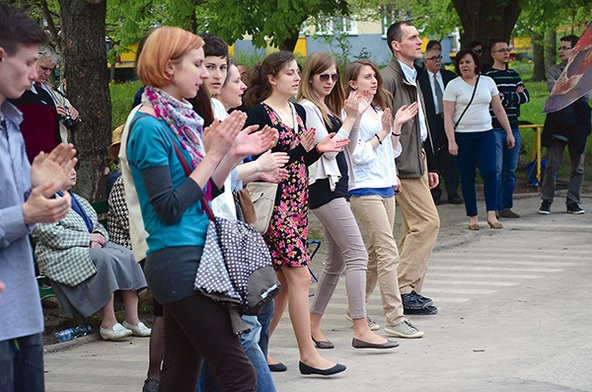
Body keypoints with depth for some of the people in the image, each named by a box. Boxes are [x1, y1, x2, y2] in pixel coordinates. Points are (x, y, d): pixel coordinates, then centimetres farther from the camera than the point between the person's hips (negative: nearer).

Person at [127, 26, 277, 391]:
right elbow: (169, 208, -18)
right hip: (178, 261, -9)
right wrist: (213, 155, -15)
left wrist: (234, 154, 9)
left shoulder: (179, 119, 14)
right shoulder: (149, 128, -13)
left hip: (192, 259, 9)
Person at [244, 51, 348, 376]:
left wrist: (318, 149, 2)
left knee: (284, 282, 9)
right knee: (299, 276, -10)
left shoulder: (298, 112, 14)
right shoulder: (260, 113, -10)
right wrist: (299, 149, -21)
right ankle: (308, 355, -6)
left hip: (298, 200, 9)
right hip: (275, 201, -9)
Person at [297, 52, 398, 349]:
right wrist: (350, 117, -13)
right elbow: (328, 147, -17)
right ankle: (361, 330, -15)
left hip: (337, 185, 10)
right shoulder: (307, 108, -10)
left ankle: (313, 325, 17)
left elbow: (348, 148, 17)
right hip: (324, 187, -10)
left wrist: (356, 115, 6)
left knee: (337, 261, 12)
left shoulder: (329, 107, 18)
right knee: (358, 254, -13)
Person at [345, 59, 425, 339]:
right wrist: (382, 132, -13)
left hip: (386, 188, 9)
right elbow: (357, 154, -16)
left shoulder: (379, 111, 17)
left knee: (376, 253, 12)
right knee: (388, 253, -14)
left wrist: (397, 127, 7)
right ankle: (394, 319, -14)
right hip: (364, 190, -9)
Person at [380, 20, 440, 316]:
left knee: (413, 227, 11)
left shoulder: (412, 78, 18)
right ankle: (404, 289, -9)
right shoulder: (389, 78, -13)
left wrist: (430, 166, 22)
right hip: (403, 164, -10)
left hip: (418, 159, 10)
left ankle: (407, 291, 16)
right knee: (428, 222, -12)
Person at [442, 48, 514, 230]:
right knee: (467, 177, 1)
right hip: (463, 136, -2)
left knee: (490, 171, -14)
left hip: (485, 134, 2)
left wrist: (509, 132, 13)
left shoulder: (488, 82, 9)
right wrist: (451, 141, -13)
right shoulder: (453, 86, -1)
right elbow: (448, 116, -5)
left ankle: (491, 215, -13)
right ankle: (472, 217, 9)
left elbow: (498, 109, 15)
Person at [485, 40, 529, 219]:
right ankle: (493, 208, -4)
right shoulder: (486, 76, -3)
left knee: (511, 170, 7)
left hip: (513, 128, 6)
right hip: (495, 128, -6)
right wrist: (515, 96, -5)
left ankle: (506, 207, 13)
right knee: (496, 170, -8)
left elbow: (525, 96, 5)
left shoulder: (514, 75, 16)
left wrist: (504, 97, -7)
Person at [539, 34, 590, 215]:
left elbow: (586, 95, -5)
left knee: (578, 166, 4)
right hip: (557, 121, -1)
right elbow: (553, 89, -8)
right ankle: (546, 200, 5)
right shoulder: (553, 70, 10)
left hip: (578, 123, 1)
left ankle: (573, 201, 12)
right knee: (553, 164, -4)